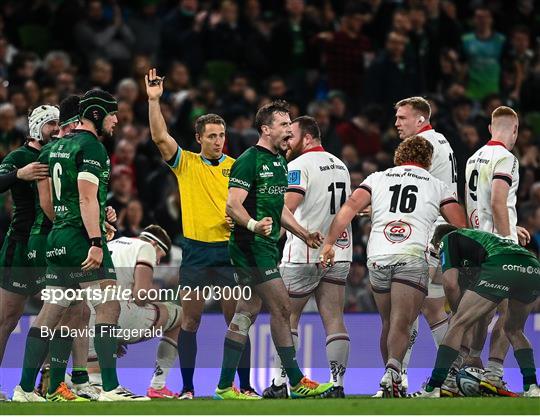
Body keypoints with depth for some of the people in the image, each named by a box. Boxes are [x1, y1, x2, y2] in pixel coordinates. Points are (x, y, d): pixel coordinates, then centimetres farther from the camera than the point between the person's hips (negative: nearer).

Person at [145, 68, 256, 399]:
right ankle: (188, 388, 5)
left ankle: (245, 386, 6)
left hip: (229, 248, 0)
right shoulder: (186, 164, 4)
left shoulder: (236, 167, 6)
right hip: (195, 250, 0)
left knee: (236, 320, 1)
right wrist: (154, 100, -15)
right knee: (190, 320, 0)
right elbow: (160, 137, -7)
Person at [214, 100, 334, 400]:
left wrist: (304, 234, 20)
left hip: (267, 246, 10)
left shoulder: (280, 162, 18)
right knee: (282, 308, -9)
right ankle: (297, 382, -4)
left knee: (246, 313, 8)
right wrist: (253, 225, -35)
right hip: (251, 246, -10)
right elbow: (232, 205, -18)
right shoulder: (249, 161, -12)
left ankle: (225, 386, 9)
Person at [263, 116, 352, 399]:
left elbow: (286, 209, -22)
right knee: (334, 319, 2)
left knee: (287, 317, 3)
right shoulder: (340, 166, 15)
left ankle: (279, 384, 1)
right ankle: (337, 385, -4)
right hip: (338, 252, 7)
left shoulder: (299, 166, -10)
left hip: (304, 254, -7)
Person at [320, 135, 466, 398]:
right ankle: (393, 370, -34)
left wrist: (329, 243, 4)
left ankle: (389, 378, 20)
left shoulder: (377, 178, 19)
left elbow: (350, 207, 6)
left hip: (377, 258, 2)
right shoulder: (437, 186, 17)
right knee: (401, 324, -11)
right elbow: (461, 226, 14)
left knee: (388, 323, 17)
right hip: (412, 258, -2)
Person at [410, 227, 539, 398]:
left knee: (458, 325, 4)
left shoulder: (448, 239, 23)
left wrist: (457, 311, 24)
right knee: (514, 330, 28)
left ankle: (433, 389, -1)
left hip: (502, 268, -6)